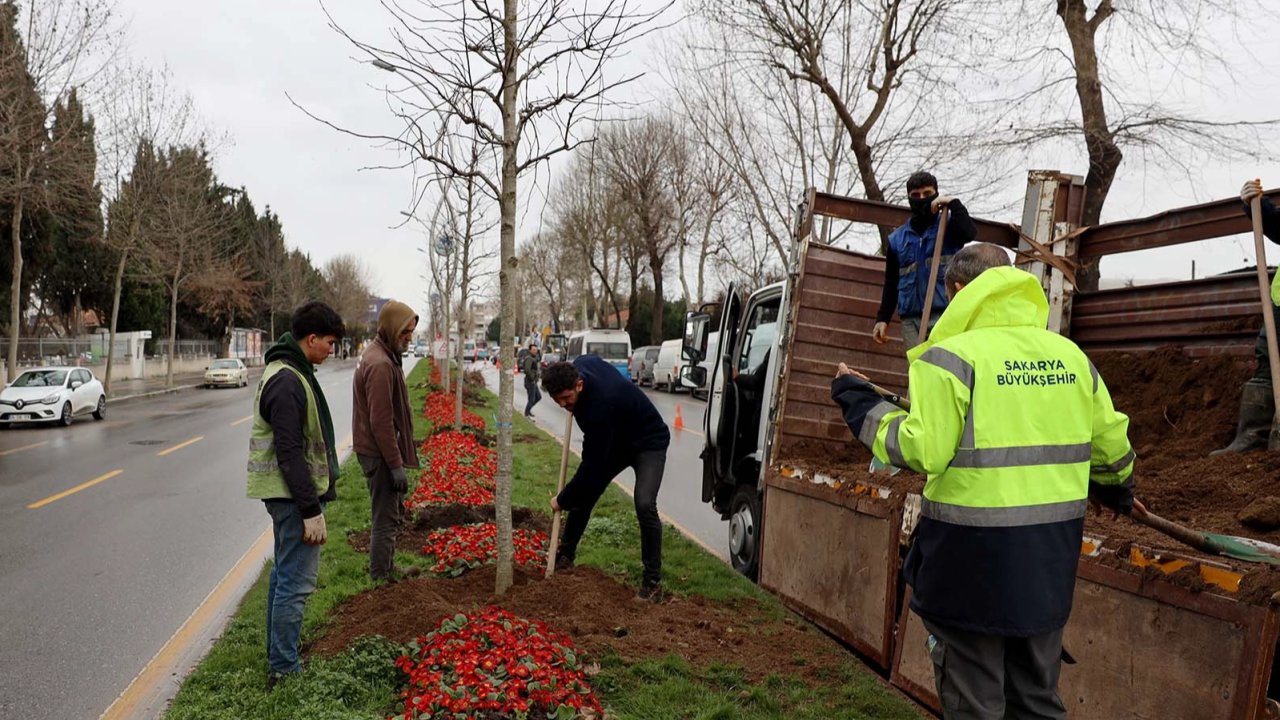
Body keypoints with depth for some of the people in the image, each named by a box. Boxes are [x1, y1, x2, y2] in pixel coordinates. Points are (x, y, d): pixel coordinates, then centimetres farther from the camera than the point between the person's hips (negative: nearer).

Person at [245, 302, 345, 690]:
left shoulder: (290, 373, 12)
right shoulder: (287, 382, -21)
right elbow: (290, 453, -24)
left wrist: (311, 502, 22)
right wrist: (311, 511, -22)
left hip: (287, 494, 11)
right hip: (294, 495, -11)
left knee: (285, 574, 19)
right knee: (296, 581, -5)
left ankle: (278, 656, 31)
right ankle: (283, 670, 4)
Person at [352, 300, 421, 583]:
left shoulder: (380, 355, 12)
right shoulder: (381, 365, -22)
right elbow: (381, 421, -24)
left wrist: (398, 459, 21)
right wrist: (396, 465, -21)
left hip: (380, 450, 11)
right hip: (379, 453, -11)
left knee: (394, 511, 20)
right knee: (386, 517, -2)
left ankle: (388, 570, 32)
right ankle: (381, 578, 7)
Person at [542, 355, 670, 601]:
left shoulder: (600, 404, -40)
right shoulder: (581, 364, -17)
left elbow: (592, 463, -31)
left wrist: (563, 500, -19)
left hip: (648, 443, -9)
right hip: (615, 439, 9)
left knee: (644, 505, -26)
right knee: (584, 493, 6)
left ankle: (653, 581, -13)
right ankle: (565, 555, 24)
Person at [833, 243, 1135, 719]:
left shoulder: (951, 357, -14)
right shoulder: (1071, 356, 8)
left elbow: (919, 449, -20)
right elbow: (1111, 442, 15)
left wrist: (860, 403, -7)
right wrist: (1116, 488, 36)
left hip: (974, 556, -6)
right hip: (1050, 561, 7)